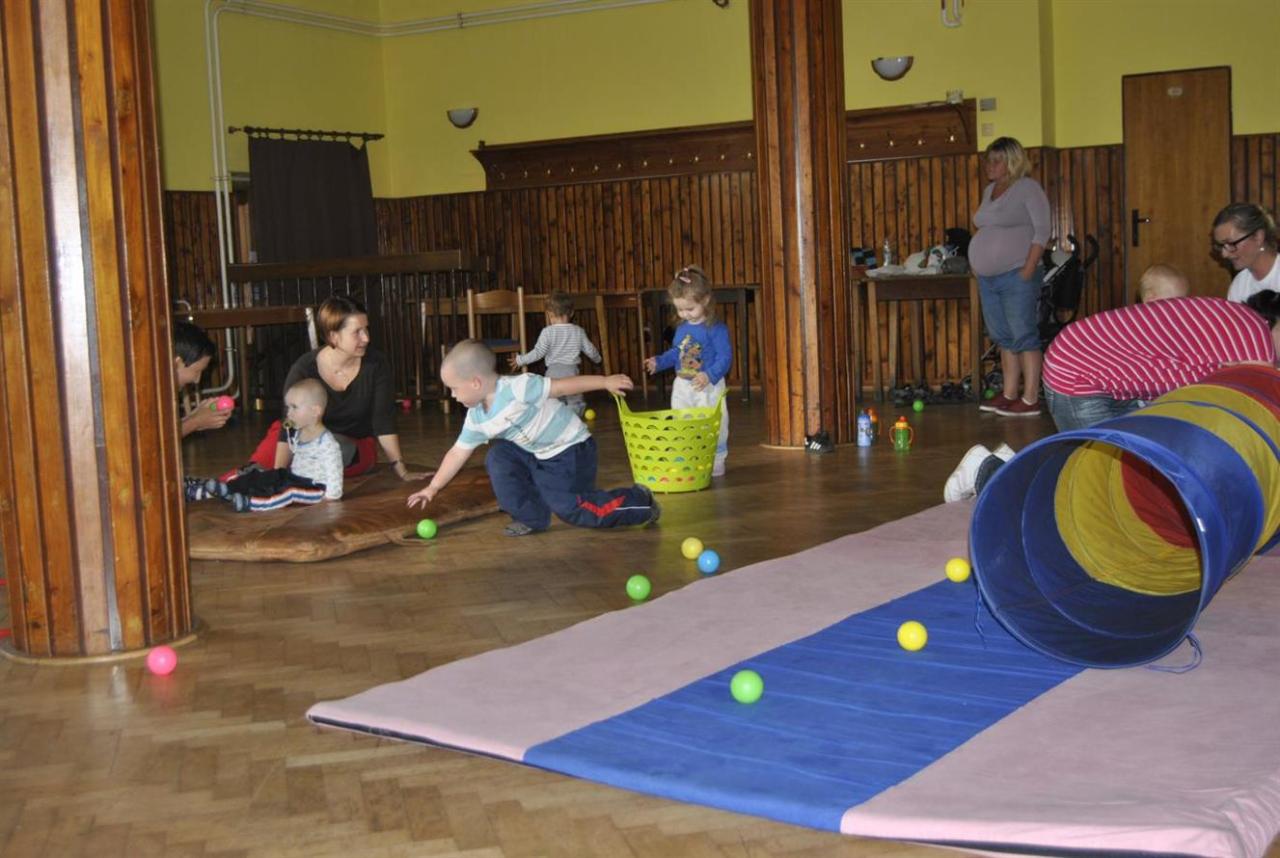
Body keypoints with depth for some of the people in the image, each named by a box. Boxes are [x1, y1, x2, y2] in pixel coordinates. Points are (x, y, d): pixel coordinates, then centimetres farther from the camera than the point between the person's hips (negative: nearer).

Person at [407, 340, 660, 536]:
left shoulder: (517, 388, -26)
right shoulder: (476, 418, -1)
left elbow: (562, 385, -26)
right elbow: (458, 453, 10)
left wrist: (606, 381, -29)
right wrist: (433, 487, 12)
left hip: (571, 450, -8)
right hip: (537, 455, 8)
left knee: (570, 508, -17)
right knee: (498, 457, -4)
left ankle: (638, 501, 1)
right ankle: (532, 517, 4)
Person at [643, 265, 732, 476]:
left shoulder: (716, 329, -14)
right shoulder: (681, 328, 8)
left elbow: (725, 358, -18)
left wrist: (709, 375, -32)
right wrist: (659, 362, 4)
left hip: (709, 387, -6)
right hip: (682, 387, 6)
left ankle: (717, 461, 12)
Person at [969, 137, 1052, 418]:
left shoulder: (1028, 188, -6)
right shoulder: (989, 191, 17)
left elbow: (1042, 230, -11)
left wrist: (1028, 269, -17)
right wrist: (978, 263, 12)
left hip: (1015, 276, -8)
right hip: (988, 278, 8)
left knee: (1023, 337, -6)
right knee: (1004, 338, 11)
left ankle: (1030, 399, -5)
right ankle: (1009, 394, 18)